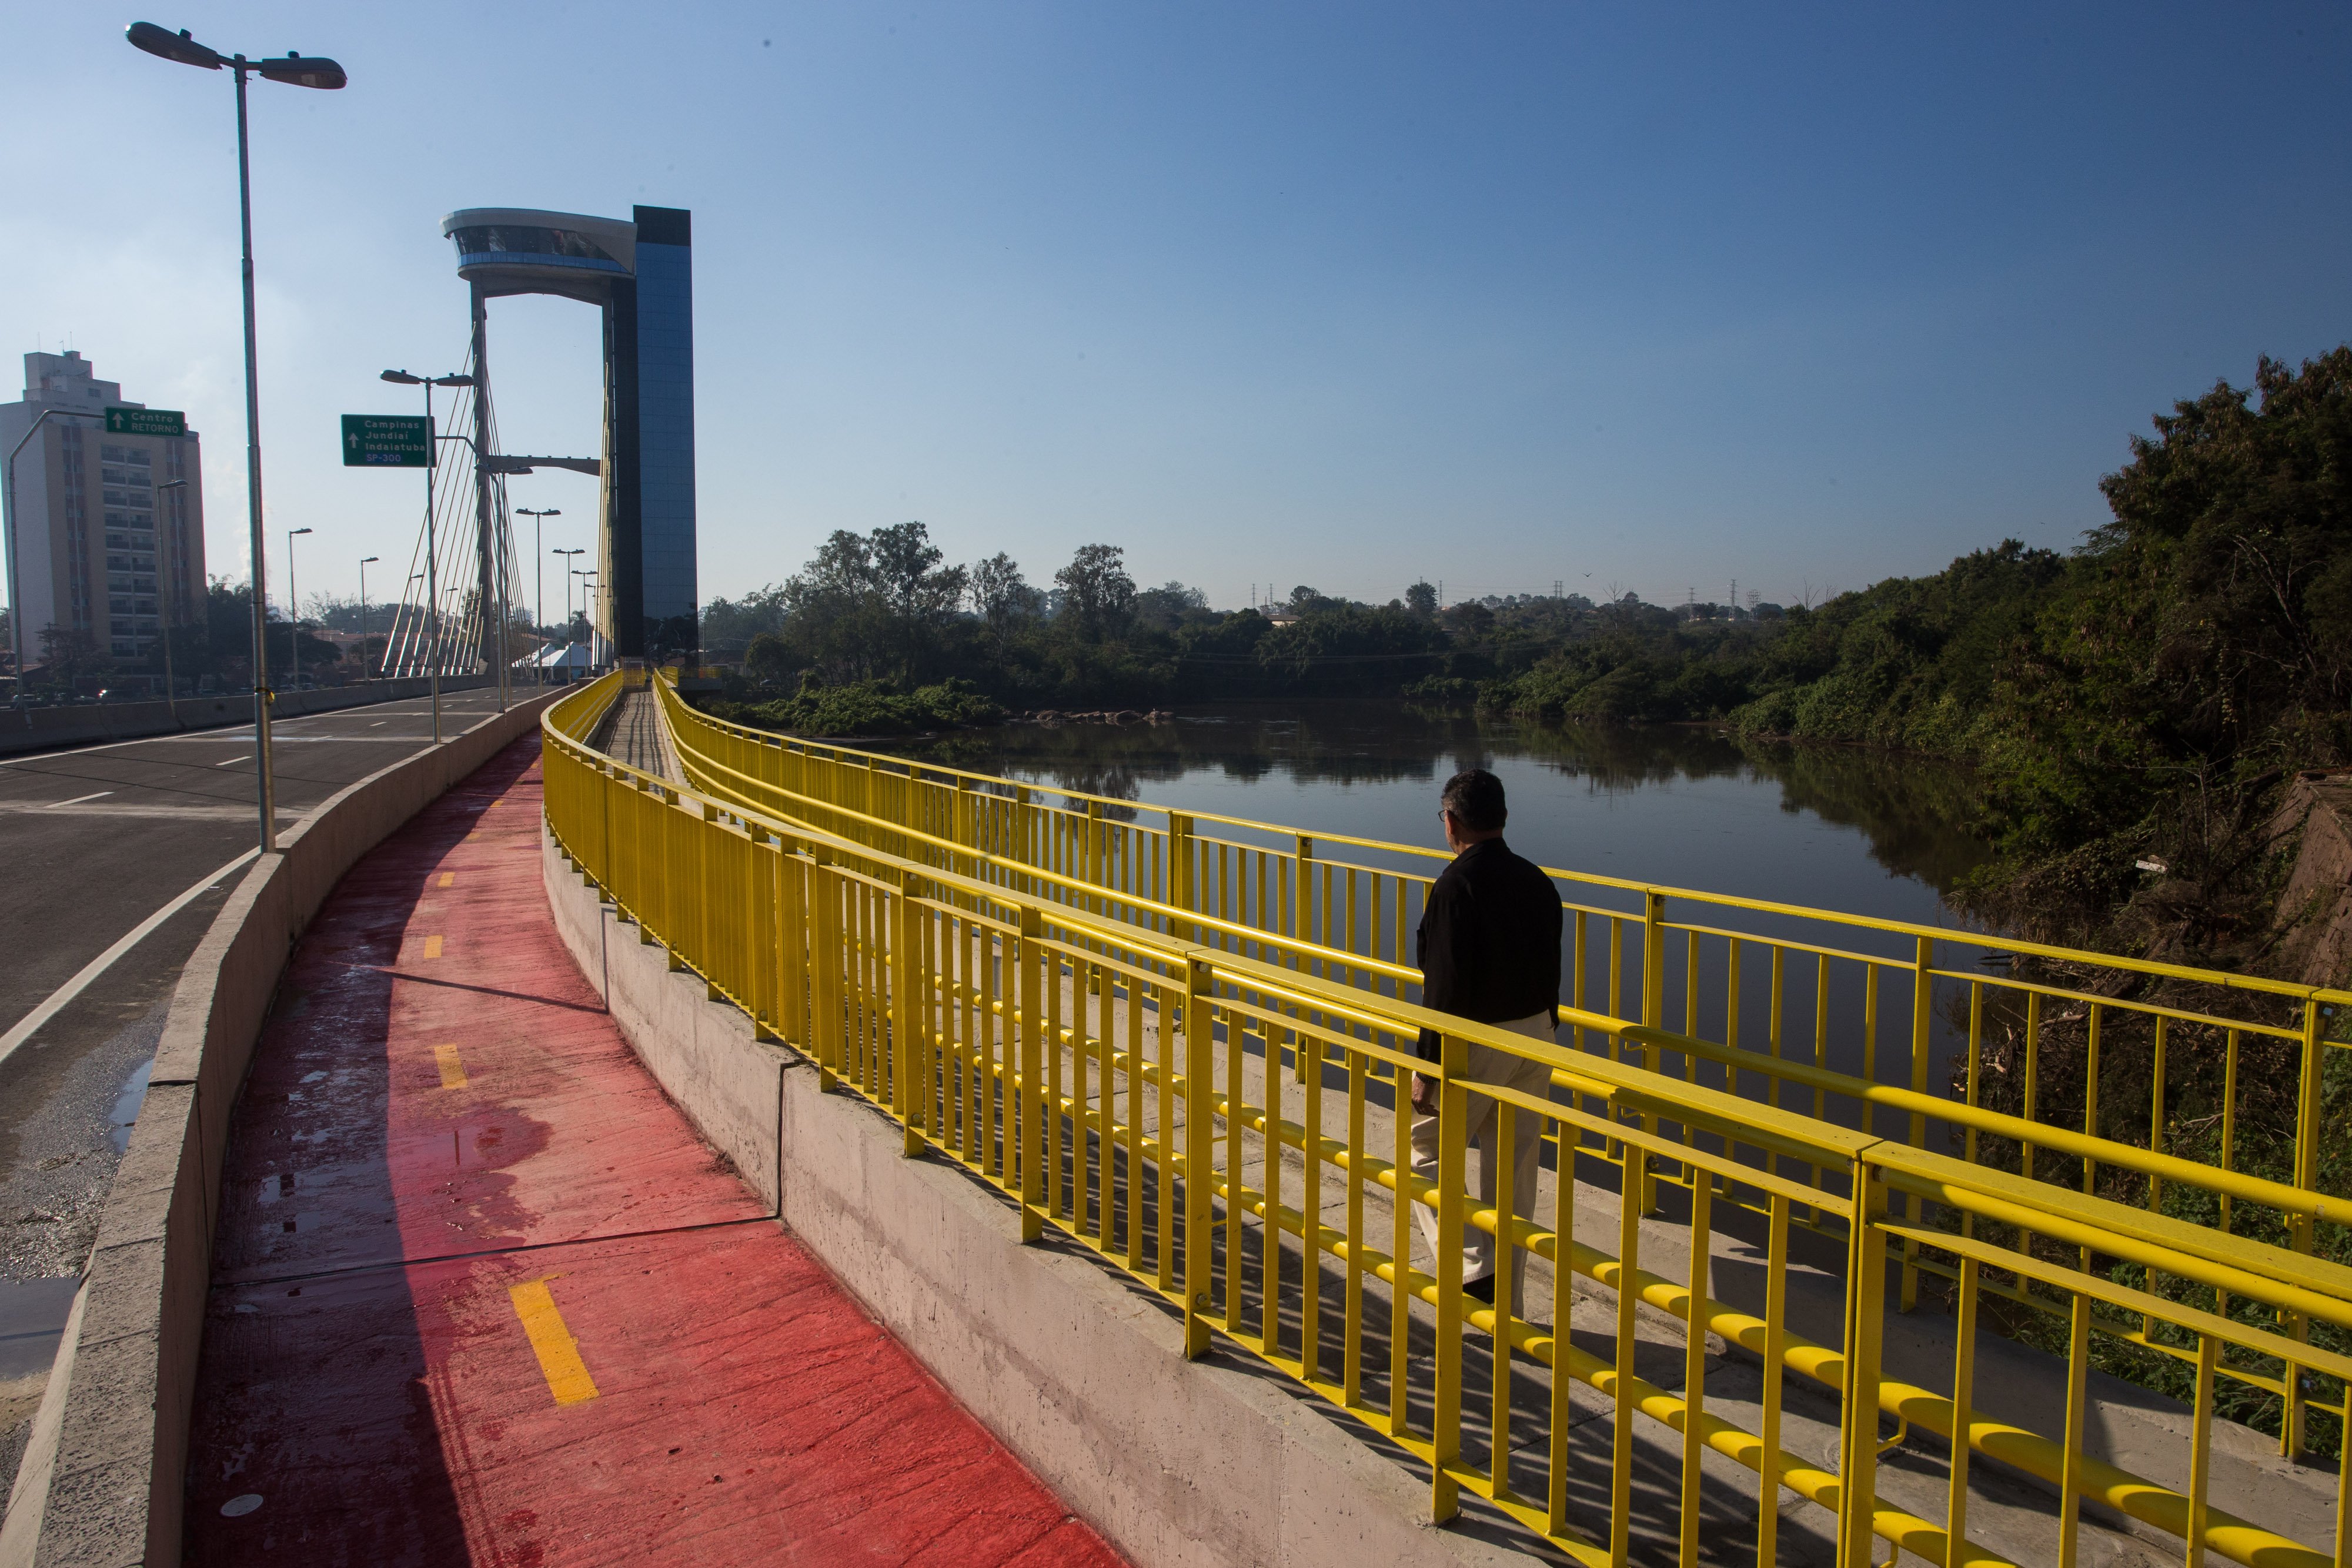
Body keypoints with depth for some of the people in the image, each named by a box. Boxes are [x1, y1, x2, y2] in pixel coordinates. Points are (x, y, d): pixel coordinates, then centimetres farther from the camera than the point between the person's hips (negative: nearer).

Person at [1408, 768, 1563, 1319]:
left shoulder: (1457, 886, -17)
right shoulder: (1537, 882, 5)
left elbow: (1446, 988, -20)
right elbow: (1550, 974, 11)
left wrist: (1427, 1067, -14)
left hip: (1475, 1043, -7)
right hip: (1535, 1036, 7)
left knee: (1427, 1151, 10)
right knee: (1514, 1171, 14)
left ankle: (1475, 1268, -2)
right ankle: (1506, 1304, 23)